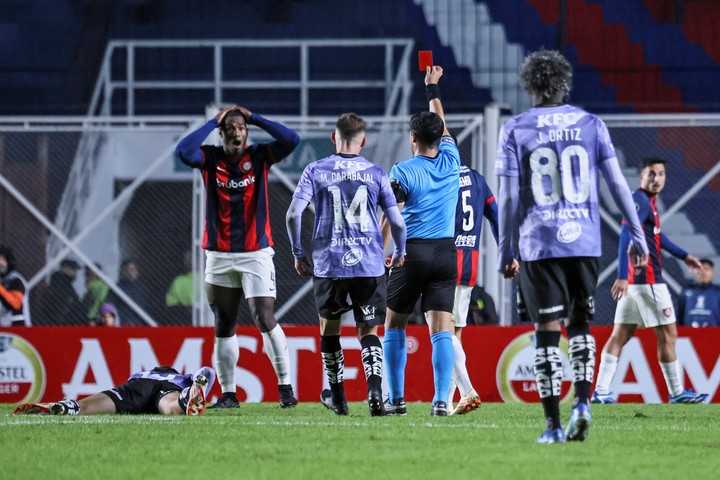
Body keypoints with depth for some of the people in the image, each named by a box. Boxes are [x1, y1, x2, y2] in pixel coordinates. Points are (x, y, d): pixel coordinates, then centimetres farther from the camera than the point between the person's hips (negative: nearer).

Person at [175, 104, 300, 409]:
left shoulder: (259, 156, 0)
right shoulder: (210, 158, 0)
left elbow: (291, 140, -15)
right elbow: (184, 152, -19)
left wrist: (254, 118, -10)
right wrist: (213, 122, -12)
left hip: (256, 254, -2)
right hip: (219, 256, 2)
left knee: (265, 320, -11)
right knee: (224, 326, 6)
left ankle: (285, 385, -1)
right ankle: (228, 393, 12)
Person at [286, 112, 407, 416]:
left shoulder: (316, 171, 3)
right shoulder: (376, 173, 4)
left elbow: (293, 214, -6)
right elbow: (397, 221, 2)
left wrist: (298, 254, 6)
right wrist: (399, 253, 20)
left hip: (328, 264, 0)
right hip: (369, 265, 0)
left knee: (329, 326, 19)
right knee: (368, 331, 5)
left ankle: (337, 396, 25)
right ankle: (374, 391, -18)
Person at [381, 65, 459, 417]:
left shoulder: (403, 172, -5)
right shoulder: (451, 162, 6)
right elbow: (441, 123, 25)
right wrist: (432, 87, 36)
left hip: (411, 253, -3)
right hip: (446, 253, 3)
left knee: (394, 327, 11)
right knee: (442, 330, -2)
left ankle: (396, 399, 9)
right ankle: (441, 400, -13)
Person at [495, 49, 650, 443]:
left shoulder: (514, 131, 0)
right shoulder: (590, 125, 5)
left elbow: (508, 198, -2)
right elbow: (617, 184, 3)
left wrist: (504, 252, 5)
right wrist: (637, 237, 9)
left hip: (539, 245, -2)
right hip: (584, 241, 2)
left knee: (547, 330, 2)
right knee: (580, 325, 16)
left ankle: (553, 423, -2)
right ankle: (582, 401, -4)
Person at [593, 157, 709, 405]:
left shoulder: (648, 201, 16)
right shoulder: (640, 201, -14)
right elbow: (625, 236, -26)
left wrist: (683, 255, 41)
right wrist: (623, 276, -34)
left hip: (632, 280, 9)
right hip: (647, 280, -9)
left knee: (620, 335, 5)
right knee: (668, 334, 0)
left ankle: (601, 391, 1)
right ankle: (677, 392, 6)